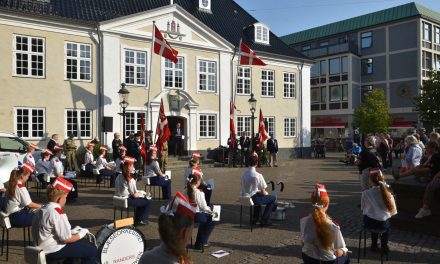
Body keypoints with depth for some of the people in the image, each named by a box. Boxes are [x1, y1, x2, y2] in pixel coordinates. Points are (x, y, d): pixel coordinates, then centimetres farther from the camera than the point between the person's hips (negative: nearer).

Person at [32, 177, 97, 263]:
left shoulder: (42, 210, 5)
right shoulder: (58, 213, -23)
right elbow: (66, 239, -20)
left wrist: (72, 231, 8)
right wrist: (81, 234, -4)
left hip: (43, 249, 10)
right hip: (53, 251, -10)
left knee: (78, 244, 29)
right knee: (92, 250, -4)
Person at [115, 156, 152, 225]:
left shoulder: (119, 176, 5)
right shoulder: (131, 179, -21)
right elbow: (134, 195, -17)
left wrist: (139, 193, 11)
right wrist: (142, 193, 2)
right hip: (125, 200, -9)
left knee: (141, 199, 29)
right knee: (148, 202, 1)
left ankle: (137, 219, 37)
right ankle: (141, 220, 15)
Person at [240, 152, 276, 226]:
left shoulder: (243, 174, 1)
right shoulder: (258, 175, -19)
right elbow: (263, 192, -10)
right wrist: (266, 193, 13)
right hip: (253, 199, -7)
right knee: (272, 198, 11)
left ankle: (255, 218, 38)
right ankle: (264, 220, 10)